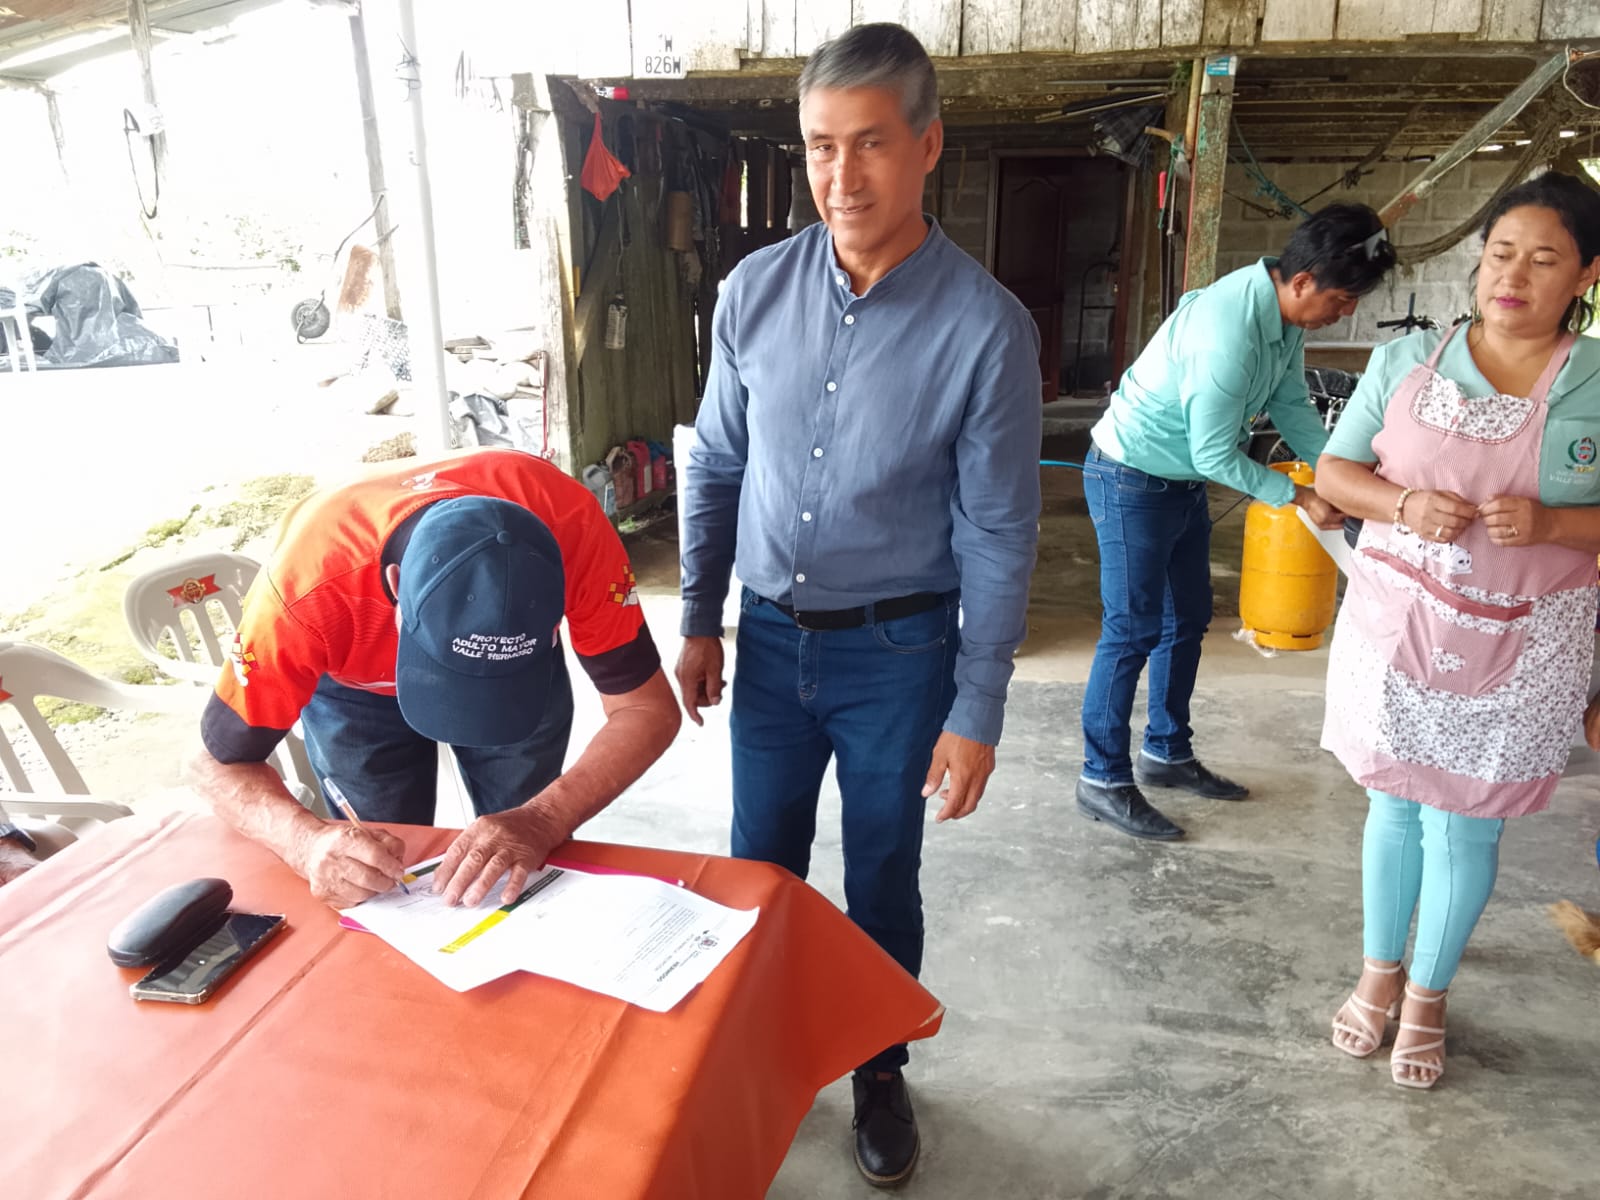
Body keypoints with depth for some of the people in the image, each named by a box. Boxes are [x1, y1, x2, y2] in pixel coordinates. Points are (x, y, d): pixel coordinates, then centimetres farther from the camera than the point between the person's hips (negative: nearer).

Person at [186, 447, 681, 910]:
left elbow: (648, 709, -31)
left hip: (524, 672, 1)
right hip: (358, 692, 0)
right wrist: (308, 841, -45)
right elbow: (218, 762, -25)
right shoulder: (310, 583, -41)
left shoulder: (570, 524, -41)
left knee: (528, 868, 8)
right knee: (383, 885, 5)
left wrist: (541, 821, -47)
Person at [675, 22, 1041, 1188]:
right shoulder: (756, 290, -5)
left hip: (897, 652, -2)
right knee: (761, 871, 17)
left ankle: (880, 1074, 42)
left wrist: (975, 716, -9)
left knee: (883, 884, 14)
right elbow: (715, 467, 6)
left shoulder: (986, 325, -15)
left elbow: (999, 538, -10)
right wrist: (701, 621, 7)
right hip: (771, 636, 3)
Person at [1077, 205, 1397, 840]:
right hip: (1132, 480, -10)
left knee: (1188, 620, 16)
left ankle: (1167, 753, 31)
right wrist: (1300, 498, -14)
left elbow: (1292, 407, 9)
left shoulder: (1283, 311, -2)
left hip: (1184, 481, 10)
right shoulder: (1229, 333, -30)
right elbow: (1216, 456, -24)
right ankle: (1103, 781, 8)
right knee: (1132, 632, -4)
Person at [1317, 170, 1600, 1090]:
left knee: (1463, 827, 8)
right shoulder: (1407, 360, 0)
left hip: (1518, 648, -1)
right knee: (1394, 805, 13)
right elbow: (1334, 471, 3)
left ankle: (1428, 997, 31)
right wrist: (1403, 506, -16)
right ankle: (1380, 971, 35)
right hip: (1399, 624, 1)